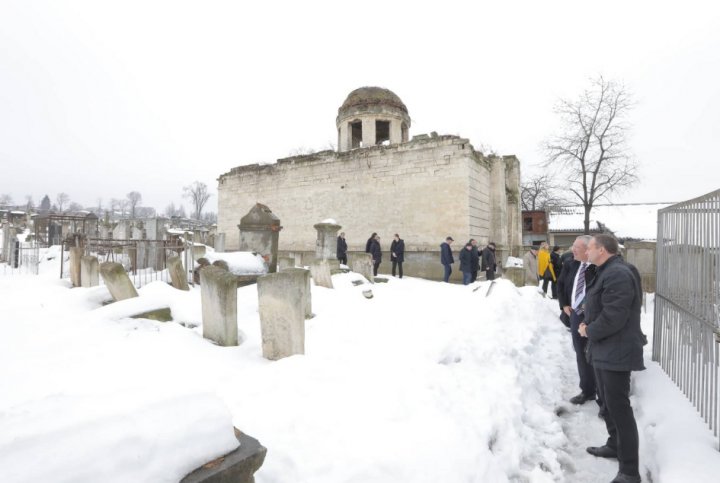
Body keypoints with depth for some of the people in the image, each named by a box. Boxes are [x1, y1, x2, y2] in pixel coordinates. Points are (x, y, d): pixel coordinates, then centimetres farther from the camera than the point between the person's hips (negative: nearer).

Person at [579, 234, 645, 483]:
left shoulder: (618, 274, -23)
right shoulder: (606, 272, 12)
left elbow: (613, 316, -28)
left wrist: (589, 331, -13)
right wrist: (587, 324, 4)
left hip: (616, 352, -11)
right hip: (604, 350, 11)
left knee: (619, 408, -3)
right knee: (607, 403, 24)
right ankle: (614, 445, 42)